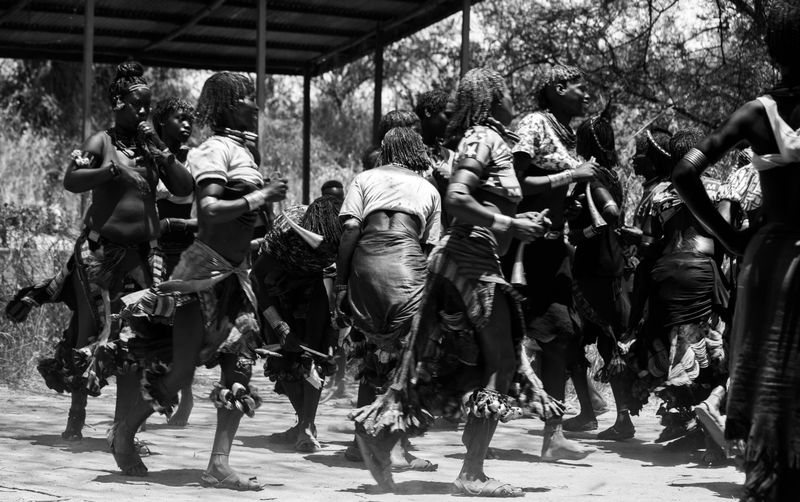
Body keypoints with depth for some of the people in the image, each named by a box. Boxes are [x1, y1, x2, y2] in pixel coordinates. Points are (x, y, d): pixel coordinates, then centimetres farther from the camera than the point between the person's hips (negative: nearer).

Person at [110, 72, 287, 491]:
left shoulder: (246, 150, 15)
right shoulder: (217, 148, -10)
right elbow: (209, 210, -21)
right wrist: (256, 199, -18)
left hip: (233, 273, 9)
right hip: (204, 269, -8)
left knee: (239, 368, -2)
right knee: (180, 369, -5)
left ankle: (219, 465, -2)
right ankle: (124, 431, 20)